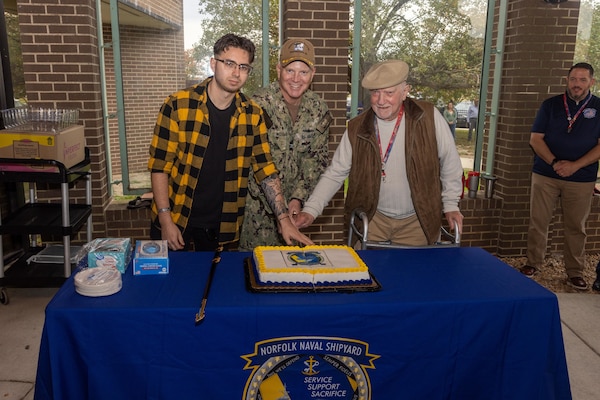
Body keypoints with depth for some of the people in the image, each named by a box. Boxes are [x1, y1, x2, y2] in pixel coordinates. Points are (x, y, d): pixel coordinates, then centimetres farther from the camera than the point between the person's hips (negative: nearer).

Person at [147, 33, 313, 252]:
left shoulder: (253, 114, -2)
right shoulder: (178, 104, -11)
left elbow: (265, 168, -1)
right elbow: (159, 165, -9)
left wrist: (284, 220, -9)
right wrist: (165, 221, -14)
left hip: (222, 224, 2)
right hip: (176, 219, -2)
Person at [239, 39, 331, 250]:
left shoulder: (318, 109, -1)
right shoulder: (260, 105, -17)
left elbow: (317, 159, 4)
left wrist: (298, 198, -7)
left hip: (291, 203, 5)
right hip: (257, 205, -4)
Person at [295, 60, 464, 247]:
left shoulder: (429, 117, -11)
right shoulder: (356, 128, -7)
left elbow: (450, 163, -1)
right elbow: (335, 173, -4)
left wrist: (450, 205, 1)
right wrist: (310, 210, -14)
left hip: (416, 222, -1)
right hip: (372, 219, 1)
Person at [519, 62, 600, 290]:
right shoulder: (550, 105, 4)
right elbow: (535, 139, 0)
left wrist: (575, 165, -15)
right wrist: (554, 163, -15)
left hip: (581, 179, 0)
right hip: (544, 175, 1)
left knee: (576, 227, 6)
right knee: (538, 222, 4)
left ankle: (575, 272, 17)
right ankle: (532, 263, 17)